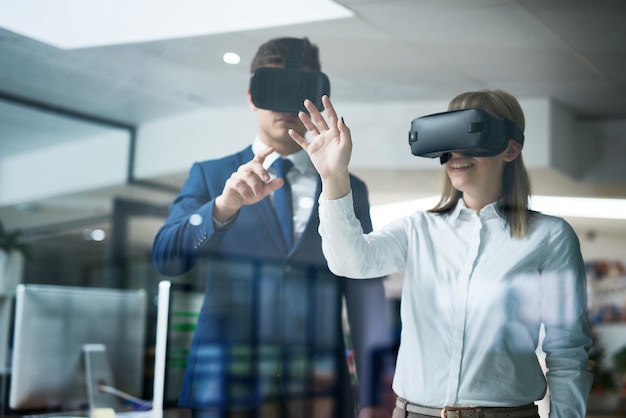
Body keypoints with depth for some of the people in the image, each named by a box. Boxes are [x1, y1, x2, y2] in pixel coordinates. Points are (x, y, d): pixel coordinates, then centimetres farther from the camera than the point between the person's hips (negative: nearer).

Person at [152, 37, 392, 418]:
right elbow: (166, 257, -8)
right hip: (227, 387, -1)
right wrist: (224, 205, -25)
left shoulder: (349, 190, 7)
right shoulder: (210, 176, 5)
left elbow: (367, 297, 2)